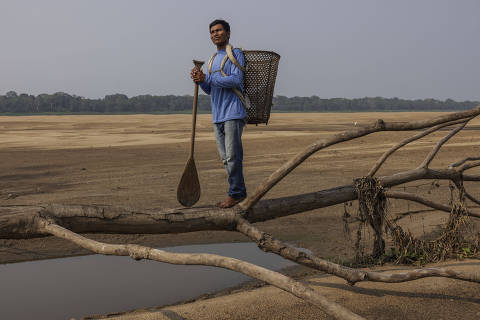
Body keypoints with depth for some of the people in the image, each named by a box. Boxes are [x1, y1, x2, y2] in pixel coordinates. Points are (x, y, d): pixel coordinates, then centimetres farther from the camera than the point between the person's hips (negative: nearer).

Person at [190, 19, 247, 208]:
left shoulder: (235, 54, -1)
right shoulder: (214, 59, 23)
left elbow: (237, 80, -16)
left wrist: (208, 78, -15)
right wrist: (201, 80, -1)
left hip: (233, 114, -8)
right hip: (218, 115, 8)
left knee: (233, 156, -10)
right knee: (226, 158, 7)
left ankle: (235, 193, -4)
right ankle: (239, 192, 14)